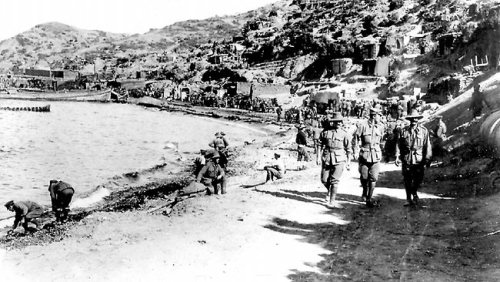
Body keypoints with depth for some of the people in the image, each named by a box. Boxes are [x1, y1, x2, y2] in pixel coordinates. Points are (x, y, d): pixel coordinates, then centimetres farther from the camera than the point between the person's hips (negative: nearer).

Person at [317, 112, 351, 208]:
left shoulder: (344, 134, 0)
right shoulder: (325, 132, 3)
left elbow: (348, 149, 6)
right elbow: (320, 145, 8)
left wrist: (348, 161, 6)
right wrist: (318, 157, 0)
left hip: (339, 160, -2)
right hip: (326, 159, 2)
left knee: (334, 181, -6)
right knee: (324, 180, 5)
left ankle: (332, 201, 2)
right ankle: (329, 191, 37)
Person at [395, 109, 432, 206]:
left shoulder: (424, 131, 4)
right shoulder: (404, 131, 8)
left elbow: (427, 146, 3)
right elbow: (399, 144, 9)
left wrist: (427, 159, -3)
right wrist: (397, 156, 1)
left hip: (419, 159, -1)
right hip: (406, 159, 1)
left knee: (418, 179, -1)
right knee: (407, 180, 5)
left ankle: (414, 192, 29)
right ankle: (409, 199, 18)